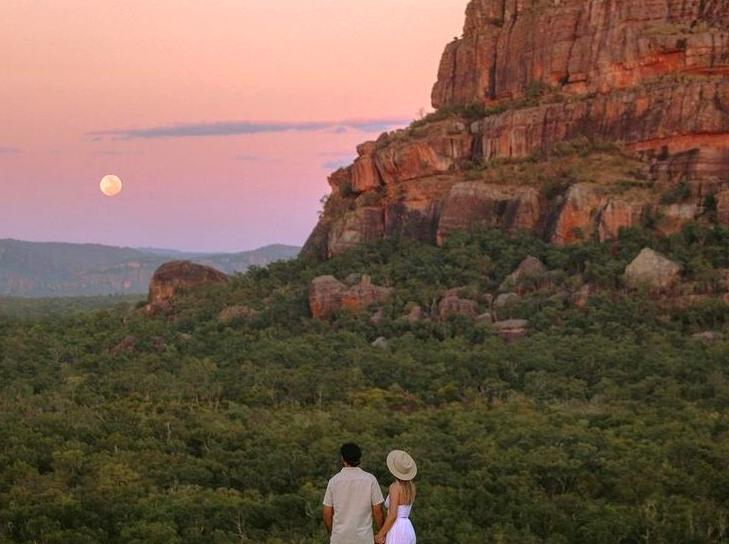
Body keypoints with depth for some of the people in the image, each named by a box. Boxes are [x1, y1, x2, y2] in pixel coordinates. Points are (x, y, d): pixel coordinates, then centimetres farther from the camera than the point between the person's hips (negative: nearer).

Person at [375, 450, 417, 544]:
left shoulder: (395, 487, -15)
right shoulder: (411, 485, 10)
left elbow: (392, 516, -19)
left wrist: (380, 535, -9)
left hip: (397, 534, -8)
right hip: (408, 532, 8)